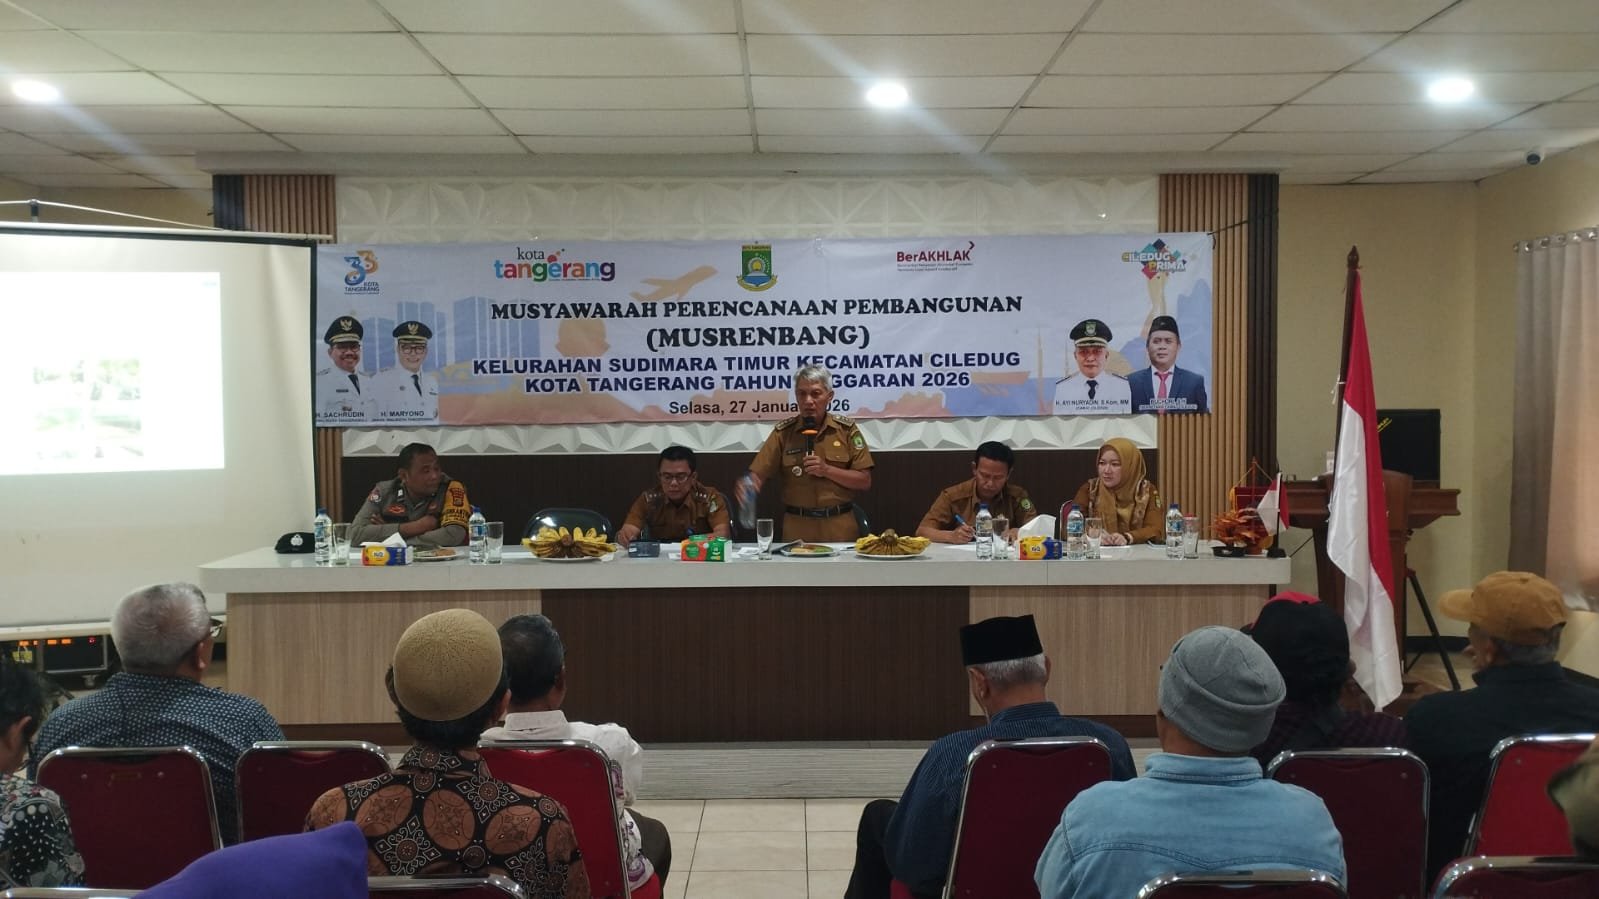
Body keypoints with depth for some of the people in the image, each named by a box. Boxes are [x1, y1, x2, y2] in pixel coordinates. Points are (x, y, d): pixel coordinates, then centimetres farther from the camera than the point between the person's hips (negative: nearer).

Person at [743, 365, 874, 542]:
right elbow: (758, 474, -4)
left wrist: (827, 470, -13)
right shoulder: (783, 432, 1)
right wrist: (748, 487, -26)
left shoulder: (846, 429, 1)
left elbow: (864, 482, -1)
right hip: (797, 528, 0)